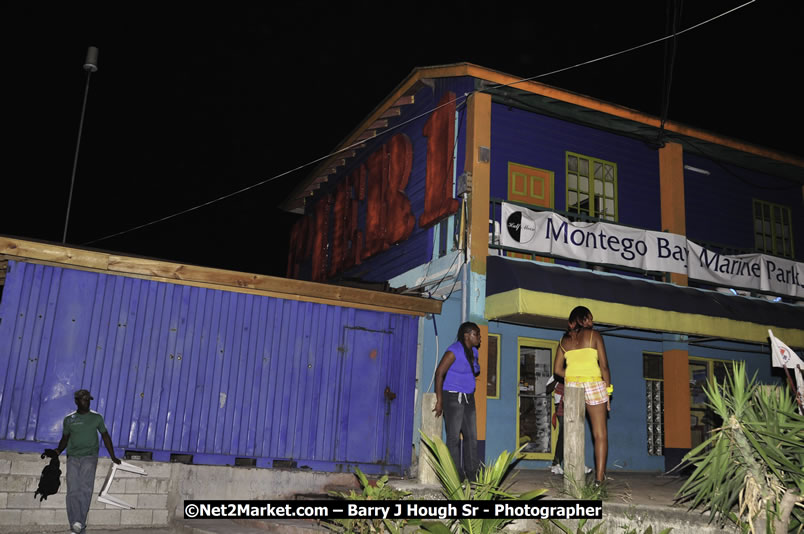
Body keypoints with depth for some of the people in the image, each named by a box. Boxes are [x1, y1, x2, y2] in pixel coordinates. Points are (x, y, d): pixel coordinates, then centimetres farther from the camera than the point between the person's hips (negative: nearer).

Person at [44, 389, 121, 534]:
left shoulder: (96, 417, 8)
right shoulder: (69, 419, 10)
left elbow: (105, 436, 14)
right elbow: (65, 439, 20)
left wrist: (113, 457, 12)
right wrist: (57, 452, 0)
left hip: (89, 457, -1)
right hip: (72, 458, 2)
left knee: (85, 488, -16)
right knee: (73, 489, -9)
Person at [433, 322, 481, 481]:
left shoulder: (473, 352, 11)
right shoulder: (454, 351, -14)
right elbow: (439, 373, -16)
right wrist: (439, 400, -17)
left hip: (468, 399, 8)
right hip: (453, 398, -8)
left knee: (471, 437, 8)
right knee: (454, 437, -4)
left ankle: (473, 475, 14)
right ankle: (456, 476, 2)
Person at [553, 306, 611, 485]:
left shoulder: (564, 340, 11)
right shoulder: (594, 335, 1)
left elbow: (557, 369, 7)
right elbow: (604, 365, -4)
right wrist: (608, 390, 1)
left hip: (571, 387, 3)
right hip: (594, 385, -3)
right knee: (600, 434, 2)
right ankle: (599, 477, -3)